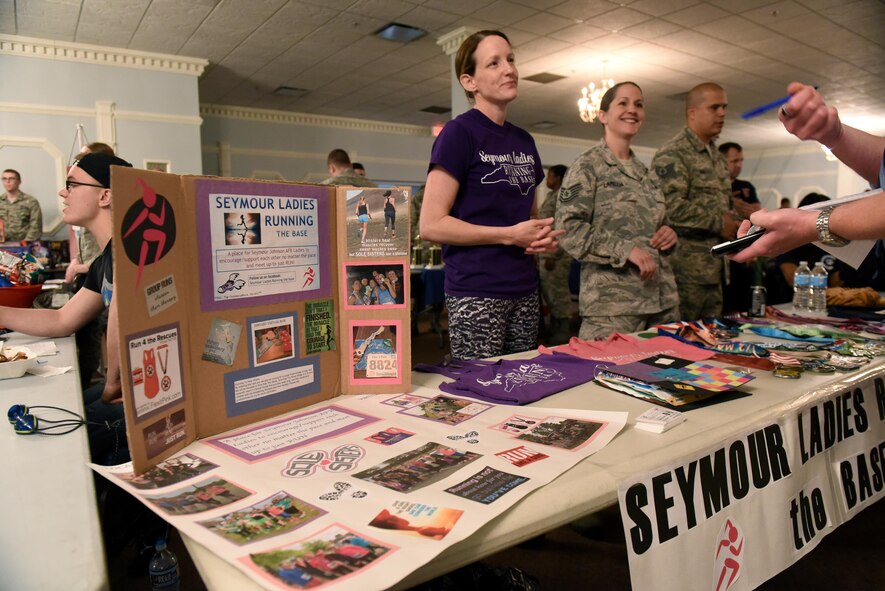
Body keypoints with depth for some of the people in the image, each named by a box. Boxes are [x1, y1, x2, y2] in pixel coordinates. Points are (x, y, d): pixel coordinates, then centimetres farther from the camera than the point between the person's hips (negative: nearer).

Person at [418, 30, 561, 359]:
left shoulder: (524, 141, 13)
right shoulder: (459, 132, -8)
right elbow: (431, 225, -15)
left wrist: (545, 237, 2)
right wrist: (510, 235, -15)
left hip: (525, 290, 7)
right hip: (477, 293, -7)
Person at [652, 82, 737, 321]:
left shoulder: (717, 157, 20)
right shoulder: (672, 154, -10)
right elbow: (672, 207, -23)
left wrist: (733, 227, 10)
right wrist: (720, 223, -13)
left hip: (714, 271, 9)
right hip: (686, 270, -9)